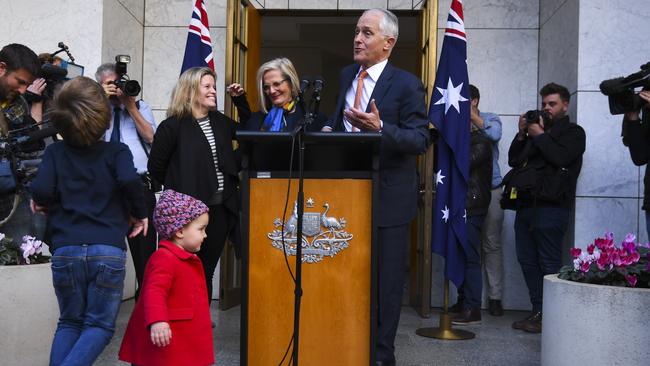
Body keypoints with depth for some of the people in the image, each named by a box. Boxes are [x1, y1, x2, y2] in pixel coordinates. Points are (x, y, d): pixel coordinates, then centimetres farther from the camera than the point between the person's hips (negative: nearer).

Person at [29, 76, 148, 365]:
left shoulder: (54, 152, 9)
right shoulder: (116, 152, 5)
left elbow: (41, 191, -6)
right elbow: (129, 181, -14)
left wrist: (45, 205, 16)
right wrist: (139, 214, 2)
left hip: (66, 251, 2)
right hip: (108, 251, -2)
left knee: (69, 323, 19)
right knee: (100, 325, 9)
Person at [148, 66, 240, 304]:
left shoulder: (221, 122, 12)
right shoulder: (173, 126, -7)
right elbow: (156, 166, -4)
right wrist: (177, 189, 2)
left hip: (220, 208, 6)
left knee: (207, 269, 13)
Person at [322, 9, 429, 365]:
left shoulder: (406, 84, -12)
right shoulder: (347, 75, 8)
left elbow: (420, 139, -16)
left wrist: (381, 128, -31)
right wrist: (331, 128, 0)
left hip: (387, 195, -6)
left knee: (386, 278, 6)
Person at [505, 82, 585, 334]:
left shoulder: (573, 132, 6)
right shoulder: (536, 129, 25)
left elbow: (560, 157, -14)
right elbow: (513, 160, 19)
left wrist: (539, 135, -3)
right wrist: (522, 134, 7)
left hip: (550, 206, -7)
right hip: (526, 204, 7)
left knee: (549, 264, -7)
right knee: (527, 261, 7)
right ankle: (538, 312, 14)